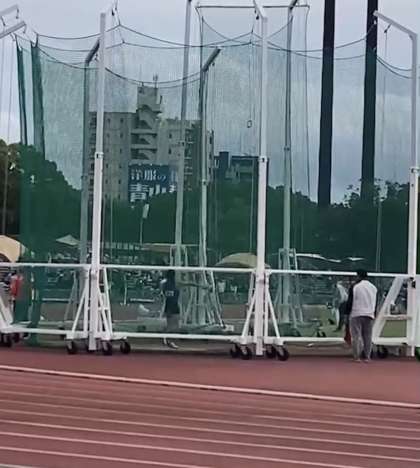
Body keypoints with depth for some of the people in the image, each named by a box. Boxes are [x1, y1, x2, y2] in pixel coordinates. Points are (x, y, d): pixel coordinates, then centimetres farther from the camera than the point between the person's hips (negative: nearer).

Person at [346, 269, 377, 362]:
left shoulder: (355, 287, -6)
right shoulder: (374, 288, 10)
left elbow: (350, 301, -6)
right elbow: (375, 303, 14)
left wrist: (348, 312, 3)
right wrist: (374, 314, 21)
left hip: (356, 314, -4)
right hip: (369, 315, 4)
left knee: (356, 336, -2)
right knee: (368, 336, 7)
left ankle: (356, 357, -4)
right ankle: (367, 357, 6)